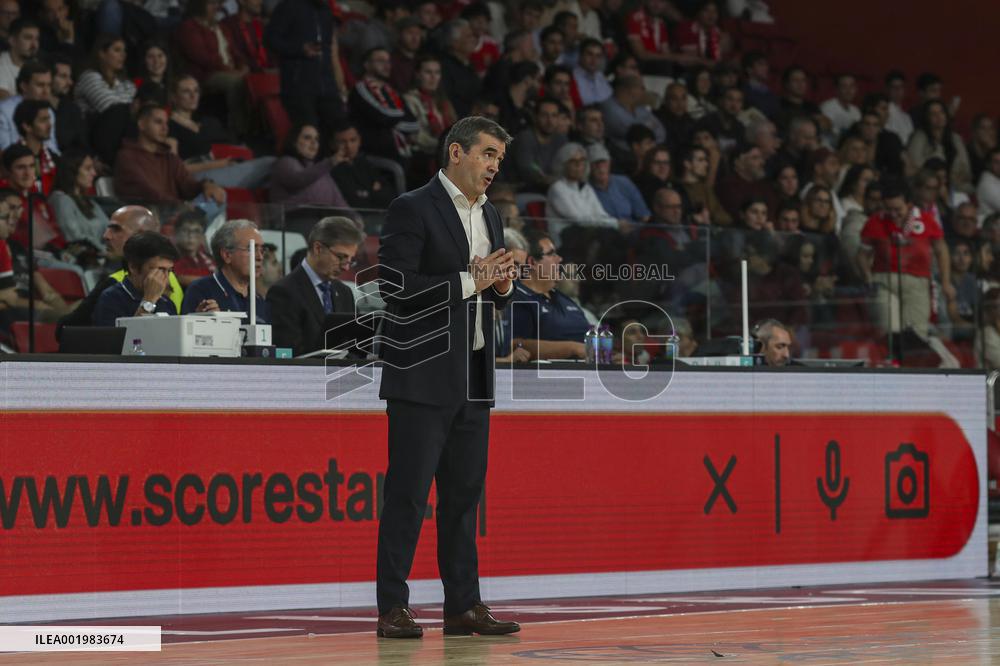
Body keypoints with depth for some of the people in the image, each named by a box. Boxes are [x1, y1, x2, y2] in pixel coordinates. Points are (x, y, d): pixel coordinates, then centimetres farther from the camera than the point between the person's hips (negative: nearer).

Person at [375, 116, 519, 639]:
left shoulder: (490, 216, 17)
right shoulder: (412, 210, -8)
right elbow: (396, 289, -17)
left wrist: (502, 286, 1)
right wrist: (469, 282, -17)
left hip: (473, 379, 8)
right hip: (423, 376, -7)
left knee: (464, 494, 9)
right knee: (408, 495, -5)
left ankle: (463, 605, 12)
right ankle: (392, 608, -3)